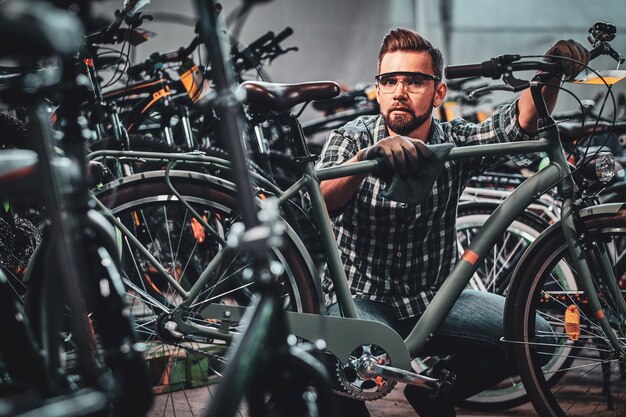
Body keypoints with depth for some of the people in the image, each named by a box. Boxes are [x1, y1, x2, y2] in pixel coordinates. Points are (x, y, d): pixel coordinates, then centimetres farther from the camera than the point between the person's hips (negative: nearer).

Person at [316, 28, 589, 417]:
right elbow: (317, 205, -27)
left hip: (433, 298, 3)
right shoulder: (351, 139, -8)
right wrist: (368, 155, -46)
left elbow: (522, 122, -20)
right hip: (362, 298, -3)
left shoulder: (455, 142, -2)